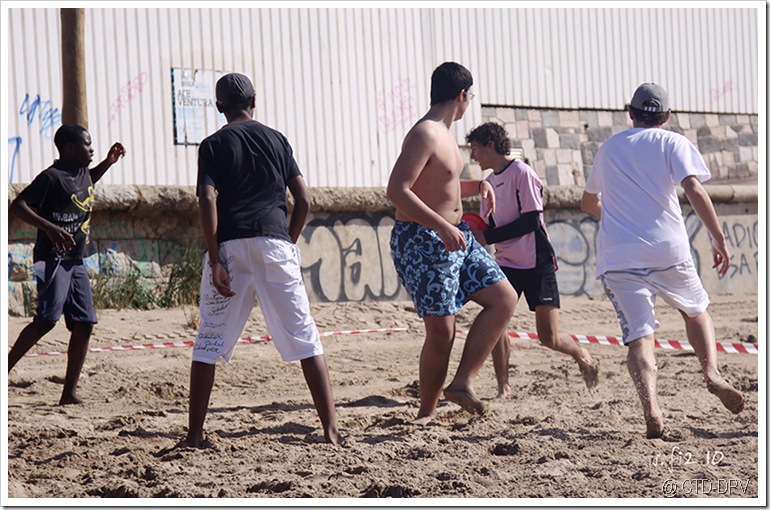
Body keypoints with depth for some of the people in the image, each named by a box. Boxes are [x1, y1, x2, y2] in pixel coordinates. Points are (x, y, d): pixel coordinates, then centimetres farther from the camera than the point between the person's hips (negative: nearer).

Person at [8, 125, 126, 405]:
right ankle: (6, 369, -14)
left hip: (76, 259, 8)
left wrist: (107, 163, 24)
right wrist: (49, 227, -31)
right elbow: (17, 205, -19)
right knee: (47, 318, -20)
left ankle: (69, 393, 7)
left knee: (84, 324, 3)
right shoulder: (52, 177, -13)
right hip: (53, 258, -8)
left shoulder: (82, 173, 13)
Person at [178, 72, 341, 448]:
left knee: (210, 342, 6)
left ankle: (195, 435, 5)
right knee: (304, 336, 3)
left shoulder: (214, 145, 5)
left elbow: (208, 200, -8)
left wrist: (215, 259, -9)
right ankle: (331, 428, -1)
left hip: (230, 247, -1)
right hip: (275, 243, 2)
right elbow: (303, 199, 8)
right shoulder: (276, 140, 13)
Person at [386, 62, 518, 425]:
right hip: (421, 242, -10)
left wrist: (477, 186, 15)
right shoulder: (424, 135, -16)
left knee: (504, 298, 5)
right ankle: (427, 412, 9)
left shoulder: (443, 134, 14)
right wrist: (443, 227, -29)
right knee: (441, 331, -8)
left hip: (455, 237, 10)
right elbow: (397, 191, -25)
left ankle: (462, 383, 4)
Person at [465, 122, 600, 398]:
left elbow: (531, 222, -18)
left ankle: (582, 356, 23)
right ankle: (503, 386, -1)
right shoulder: (490, 182, 12)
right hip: (506, 262, 6)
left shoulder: (522, 173, -12)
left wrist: (487, 237, -18)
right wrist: (472, 234, -2)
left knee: (549, 337, -7)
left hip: (537, 263, -6)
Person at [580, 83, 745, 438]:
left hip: (617, 258, 2)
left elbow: (588, 202, 34)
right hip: (667, 250, -2)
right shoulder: (673, 143, 8)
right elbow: (694, 190, -9)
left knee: (639, 337, -5)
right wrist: (719, 240, -7)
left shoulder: (608, 148, 21)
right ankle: (711, 372, -3)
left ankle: (651, 410, -28)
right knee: (696, 311, 22)